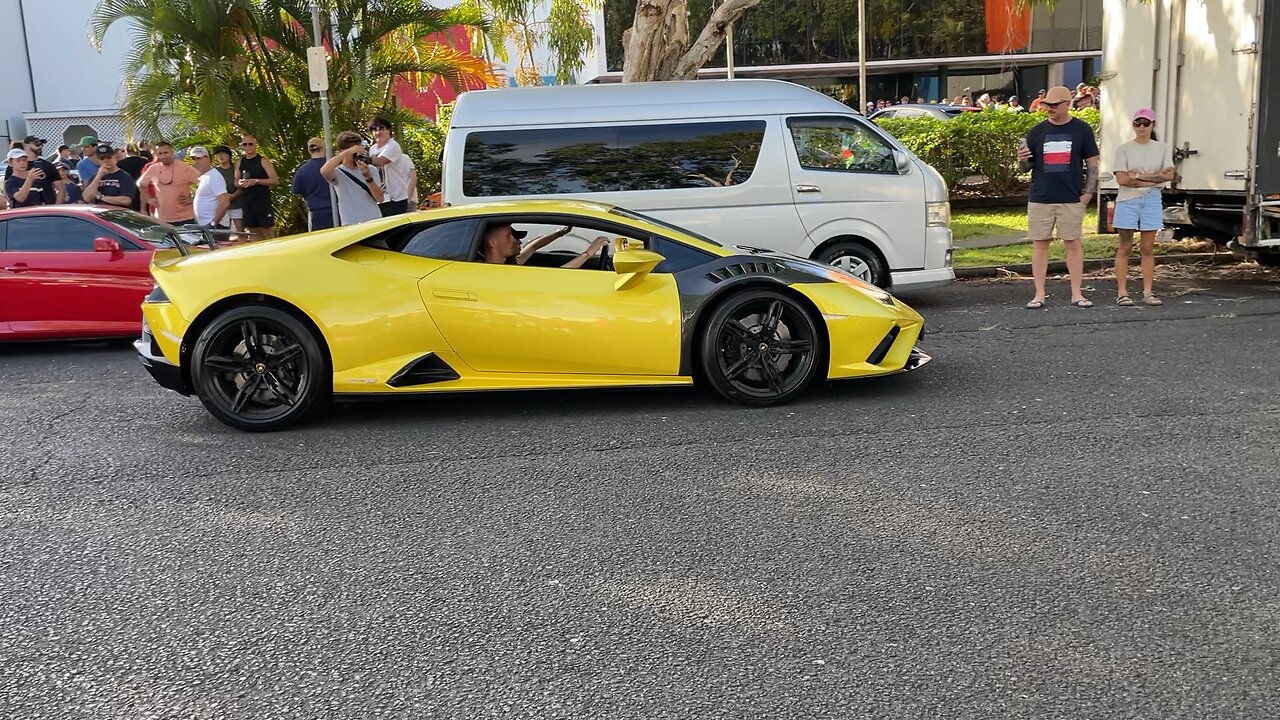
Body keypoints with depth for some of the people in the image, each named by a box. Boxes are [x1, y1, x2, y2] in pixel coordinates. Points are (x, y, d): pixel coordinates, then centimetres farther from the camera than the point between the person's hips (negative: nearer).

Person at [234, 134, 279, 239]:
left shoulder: (263, 161, -3)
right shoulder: (240, 163, 13)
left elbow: (275, 180, -9)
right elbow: (236, 182, 20)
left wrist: (256, 181, -17)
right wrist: (239, 184, -4)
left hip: (263, 200, -5)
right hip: (247, 201, 5)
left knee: (267, 230, -8)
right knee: (251, 231, 7)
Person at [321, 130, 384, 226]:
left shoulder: (371, 169, 8)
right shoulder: (339, 172, -2)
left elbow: (380, 198, 0)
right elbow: (324, 171, -26)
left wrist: (368, 177, -15)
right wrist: (348, 152, -23)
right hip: (351, 226, -3)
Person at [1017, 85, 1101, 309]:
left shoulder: (1081, 129, 4)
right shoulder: (1037, 131, 8)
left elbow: (1093, 164, 6)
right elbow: (1026, 167, 11)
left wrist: (1088, 192, -3)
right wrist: (1022, 160, -12)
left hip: (1071, 199, -1)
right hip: (1039, 198, 2)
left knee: (1073, 244, 1)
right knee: (1039, 244, 2)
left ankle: (1077, 294, 7)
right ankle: (1039, 294, 7)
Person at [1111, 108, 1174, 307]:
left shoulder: (1163, 148, 8)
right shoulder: (1124, 149, 1)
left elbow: (1168, 174, -4)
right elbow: (1122, 179, -10)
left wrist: (1139, 175, -11)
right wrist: (1152, 180, -10)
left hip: (1152, 201, 2)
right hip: (1127, 201, -2)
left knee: (1147, 249, 4)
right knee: (1125, 248, 1)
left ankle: (1148, 292, 7)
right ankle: (1122, 292, 2)